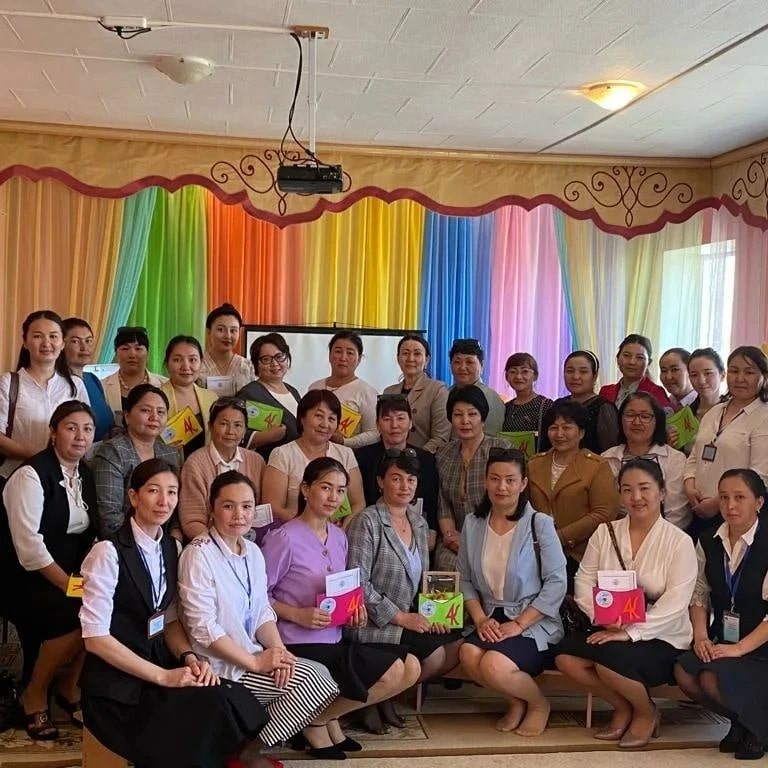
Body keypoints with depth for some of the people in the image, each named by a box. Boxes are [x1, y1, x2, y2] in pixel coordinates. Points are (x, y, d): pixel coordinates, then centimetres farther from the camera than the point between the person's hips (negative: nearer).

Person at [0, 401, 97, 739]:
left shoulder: (86, 474, 8)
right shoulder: (32, 474, -15)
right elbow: (28, 544, -22)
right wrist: (68, 585, -25)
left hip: (72, 573, 7)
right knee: (76, 617, -29)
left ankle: (69, 687, 5)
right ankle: (34, 694, -3)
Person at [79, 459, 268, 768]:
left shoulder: (170, 548, 7)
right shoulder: (108, 552, -14)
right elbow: (95, 637, -17)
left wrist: (189, 658, -8)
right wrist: (162, 676, -19)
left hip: (158, 664, 6)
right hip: (116, 684, -6)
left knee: (242, 706, -18)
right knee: (211, 710, -25)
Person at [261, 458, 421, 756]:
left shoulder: (339, 537, 9)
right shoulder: (285, 537, -15)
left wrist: (354, 610, -1)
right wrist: (298, 615, -24)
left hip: (334, 639, 8)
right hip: (301, 644, -8)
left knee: (410, 667, 0)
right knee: (392, 672, -13)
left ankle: (329, 716, 11)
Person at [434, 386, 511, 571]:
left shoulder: (501, 449, -1)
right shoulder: (444, 456, 12)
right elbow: (443, 507, 11)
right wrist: (451, 536, -7)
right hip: (457, 540, 3)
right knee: (446, 562, -26)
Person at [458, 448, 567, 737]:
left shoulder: (539, 524, -8)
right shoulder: (473, 524, 5)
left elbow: (556, 583, -11)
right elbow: (466, 580, 8)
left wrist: (519, 624, -16)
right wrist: (480, 619, -8)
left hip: (534, 623, -4)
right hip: (491, 621, 4)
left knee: (494, 666, -29)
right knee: (469, 655, -27)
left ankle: (538, 702, 5)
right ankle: (515, 701, 4)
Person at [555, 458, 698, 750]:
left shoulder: (679, 542, -9)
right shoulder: (605, 532, 4)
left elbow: (675, 603, -17)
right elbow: (584, 580, 1)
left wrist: (631, 632, -26)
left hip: (663, 640, -5)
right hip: (611, 632, 5)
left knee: (610, 660, -31)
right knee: (565, 656, -20)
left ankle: (646, 712, 3)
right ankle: (622, 707, 6)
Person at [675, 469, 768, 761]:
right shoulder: (709, 543, 5)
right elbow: (700, 594, 7)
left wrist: (739, 649, -21)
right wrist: (701, 636, -8)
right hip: (721, 642, 5)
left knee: (713, 679, -27)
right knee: (684, 672, -20)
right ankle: (740, 719, 7)